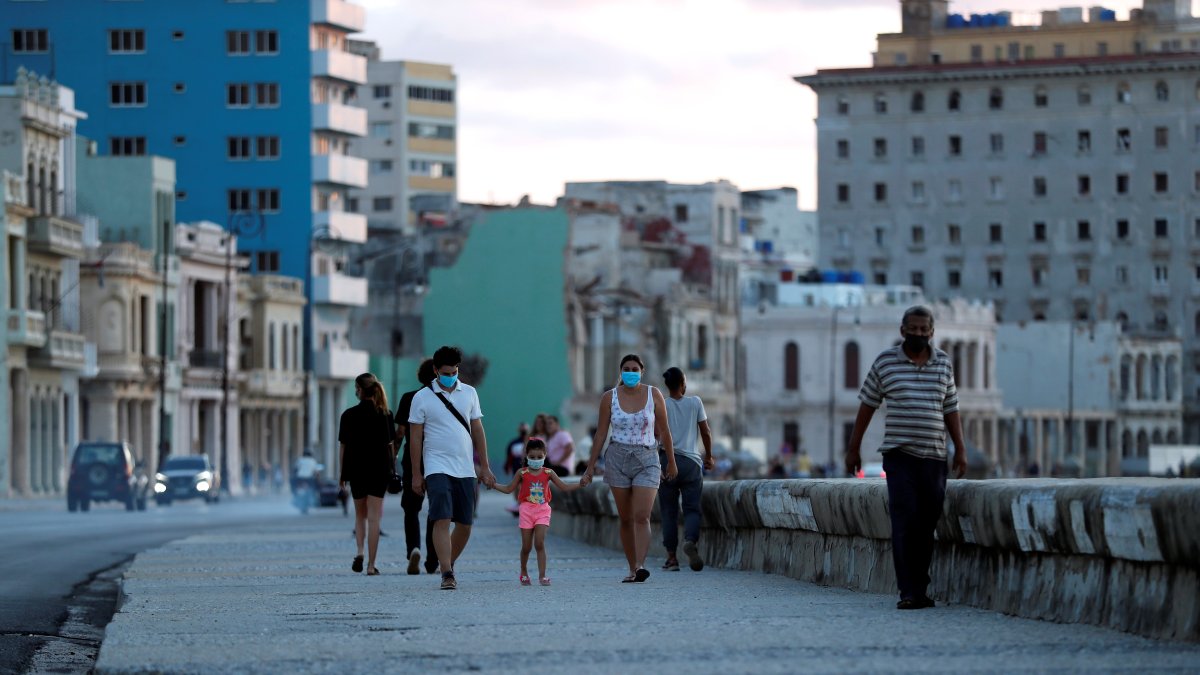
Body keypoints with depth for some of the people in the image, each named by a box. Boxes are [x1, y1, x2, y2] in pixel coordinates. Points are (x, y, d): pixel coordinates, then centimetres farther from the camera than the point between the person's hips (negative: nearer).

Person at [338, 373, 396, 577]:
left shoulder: (349, 415, -4)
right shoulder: (385, 414, 0)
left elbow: (343, 445, -1)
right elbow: (390, 444, 1)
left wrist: (342, 474, 6)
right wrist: (392, 471, 9)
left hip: (356, 469, 0)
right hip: (379, 470, 0)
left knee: (360, 515, 18)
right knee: (373, 517, 0)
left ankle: (360, 551, -3)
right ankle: (371, 565, -5)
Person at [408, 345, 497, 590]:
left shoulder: (469, 393, 10)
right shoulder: (422, 398, 0)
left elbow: (477, 430, 13)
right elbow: (415, 437, 1)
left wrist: (485, 466, 9)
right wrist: (416, 474, -2)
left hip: (465, 469, 4)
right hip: (437, 467, -4)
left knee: (465, 524, 5)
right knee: (442, 520, -15)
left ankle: (449, 564, 25)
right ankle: (447, 574, -17)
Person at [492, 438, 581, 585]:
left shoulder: (548, 473, 3)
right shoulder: (522, 473, 2)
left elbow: (564, 487, 5)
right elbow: (508, 489, 8)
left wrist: (581, 484, -7)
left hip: (543, 510, 0)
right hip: (527, 510, 0)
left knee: (539, 543, -13)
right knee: (526, 546, 3)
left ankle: (542, 576, -12)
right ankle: (524, 572, 25)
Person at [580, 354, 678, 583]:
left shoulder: (653, 395, 0)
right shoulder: (609, 397, 1)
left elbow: (664, 431, 8)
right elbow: (600, 434, 5)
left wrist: (671, 462, 13)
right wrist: (590, 467, 4)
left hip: (647, 461, -1)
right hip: (618, 460, 1)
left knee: (642, 517, -16)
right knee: (626, 519, 5)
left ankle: (640, 566, -26)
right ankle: (632, 568, 13)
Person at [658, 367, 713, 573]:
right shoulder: (695, 403, 4)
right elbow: (706, 432, 7)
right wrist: (709, 457, 20)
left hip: (667, 461, 0)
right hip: (691, 461, 0)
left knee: (669, 511, 6)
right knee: (692, 508, 2)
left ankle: (671, 557, 3)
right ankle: (690, 541, -27)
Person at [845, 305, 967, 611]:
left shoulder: (943, 363, 10)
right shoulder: (885, 362, 3)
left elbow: (951, 409, 15)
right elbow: (867, 405, 9)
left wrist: (961, 449, 8)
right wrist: (853, 448, 10)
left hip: (934, 456, 3)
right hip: (899, 455, -3)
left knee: (927, 526, 2)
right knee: (905, 522, -12)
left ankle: (920, 590, 9)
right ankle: (909, 592, -14)